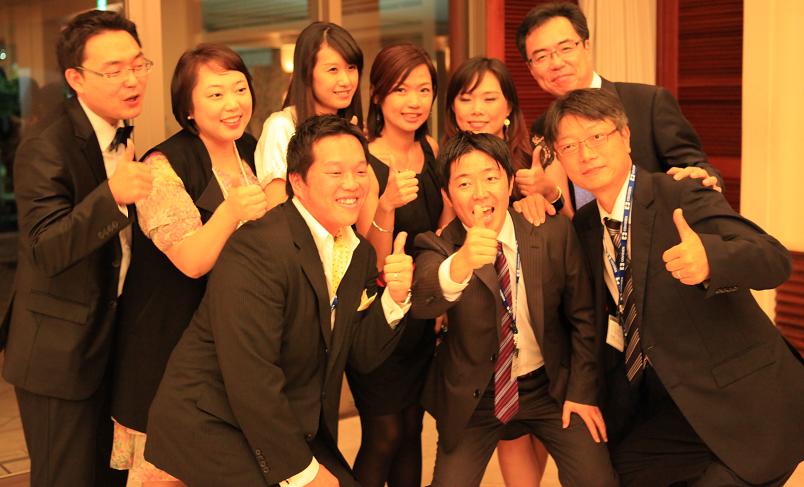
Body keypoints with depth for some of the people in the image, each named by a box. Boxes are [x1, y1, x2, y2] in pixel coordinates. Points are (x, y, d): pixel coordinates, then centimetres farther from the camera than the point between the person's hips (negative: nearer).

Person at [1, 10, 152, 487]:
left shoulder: (118, 134, 6)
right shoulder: (46, 150, -20)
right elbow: (46, 249, -30)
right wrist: (112, 193, -43)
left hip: (110, 341, 8)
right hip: (60, 353, -8)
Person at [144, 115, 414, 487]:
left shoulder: (360, 254, 3)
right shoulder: (257, 249, -23)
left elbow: (362, 356, 4)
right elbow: (250, 378, -24)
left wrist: (395, 298, -13)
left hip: (292, 427, 7)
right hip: (211, 427, -7)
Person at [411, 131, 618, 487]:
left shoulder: (554, 233, -10)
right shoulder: (437, 248, -15)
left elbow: (580, 317, 2)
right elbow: (421, 303, -38)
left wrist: (581, 390, 0)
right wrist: (460, 265, -57)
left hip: (550, 387, 1)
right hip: (473, 397, -1)